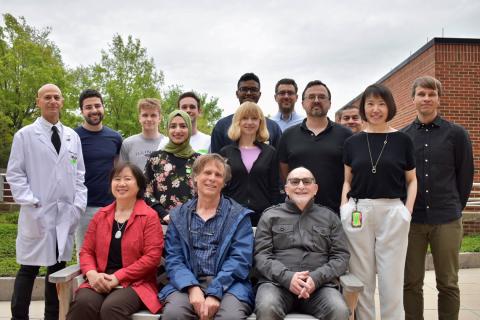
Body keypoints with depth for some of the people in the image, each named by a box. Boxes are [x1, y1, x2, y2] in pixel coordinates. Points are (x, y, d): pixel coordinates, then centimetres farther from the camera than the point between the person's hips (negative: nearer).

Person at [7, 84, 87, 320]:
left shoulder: (73, 137, 12)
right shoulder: (25, 135, 2)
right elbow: (14, 174, -2)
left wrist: (78, 205, 3)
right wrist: (30, 203, -12)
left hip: (66, 214, 4)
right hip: (37, 214, -3)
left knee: (58, 268, 10)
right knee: (29, 270, 2)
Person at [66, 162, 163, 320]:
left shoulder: (149, 216, -1)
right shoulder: (101, 215, 15)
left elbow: (152, 257, -9)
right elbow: (86, 251, 13)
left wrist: (117, 277, -14)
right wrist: (92, 274, -9)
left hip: (135, 283, -4)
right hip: (100, 281, 4)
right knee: (82, 303, -28)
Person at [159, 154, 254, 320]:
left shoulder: (239, 215, 7)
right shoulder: (178, 215, 13)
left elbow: (240, 259, -4)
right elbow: (173, 258, 4)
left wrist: (215, 293, -16)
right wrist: (192, 287, -14)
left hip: (228, 284, -1)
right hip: (188, 284, 2)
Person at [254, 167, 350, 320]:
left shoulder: (330, 217, 17)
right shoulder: (270, 216, 13)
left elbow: (341, 256, 9)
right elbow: (261, 255, 4)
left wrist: (316, 278, -9)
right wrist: (286, 276, -13)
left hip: (320, 284, 1)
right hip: (277, 281, -1)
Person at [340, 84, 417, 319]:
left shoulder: (402, 140, 4)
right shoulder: (353, 142, 8)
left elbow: (411, 180, 8)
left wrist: (408, 210, -4)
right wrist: (344, 207, -1)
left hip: (392, 212, -1)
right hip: (358, 212, 1)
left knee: (391, 280, 4)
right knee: (361, 280, 9)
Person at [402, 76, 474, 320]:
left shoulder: (457, 134, 2)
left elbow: (466, 176, 6)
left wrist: (455, 208, 7)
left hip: (446, 221, -1)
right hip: (411, 220, 1)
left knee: (448, 284, 8)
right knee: (411, 283, 7)